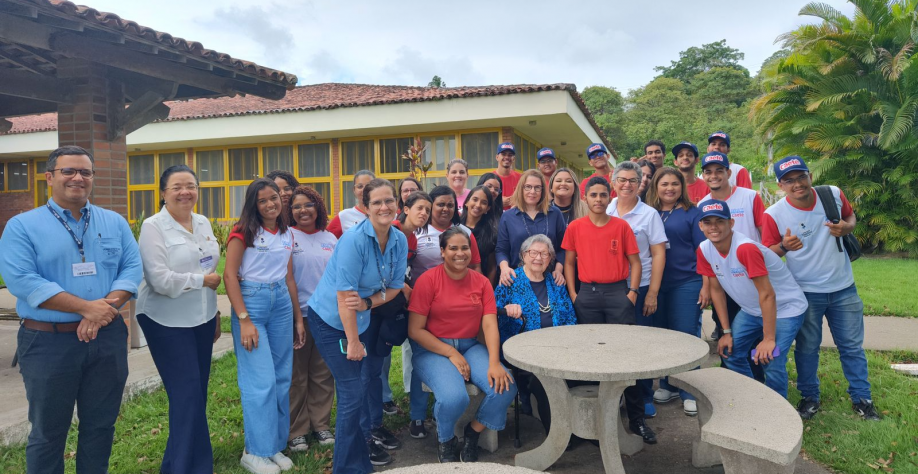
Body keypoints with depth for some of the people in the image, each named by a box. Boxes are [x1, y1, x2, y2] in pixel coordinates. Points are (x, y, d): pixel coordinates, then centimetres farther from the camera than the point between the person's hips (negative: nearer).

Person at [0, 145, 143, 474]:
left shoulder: (115, 222, 8)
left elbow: (132, 268, 1)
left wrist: (104, 310, -17)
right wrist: (86, 308, -20)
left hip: (108, 338, 3)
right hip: (48, 341, -3)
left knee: (101, 425, 14)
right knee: (48, 431, 11)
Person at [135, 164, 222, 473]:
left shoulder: (204, 223, 8)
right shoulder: (153, 227, -12)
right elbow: (160, 279, -21)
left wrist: (215, 313, 17)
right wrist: (203, 280, -12)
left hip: (201, 319, 7)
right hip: (167, 323, -6)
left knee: (197, 392, 13)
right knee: (187, 394, -5)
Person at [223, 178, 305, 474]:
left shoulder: (287, 234, 11)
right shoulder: (244, 231, -7)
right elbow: (229, 275, -11)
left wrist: (298, 318, 14)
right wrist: (244, 320, -17)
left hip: (282, 302, 6)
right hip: (251, 301, -6)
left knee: (282, 378, 8)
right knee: (261, 380, -5)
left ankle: (276, 446, 21)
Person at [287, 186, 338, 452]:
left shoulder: (330, 239, 9)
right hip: (297, 315, -4)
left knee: (323, 373, 11)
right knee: (296, 375, 6)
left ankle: (321, 424, 24)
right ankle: (296, 430, 17)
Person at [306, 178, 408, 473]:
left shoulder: (400, 241, -6)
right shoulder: (354, 240, -27)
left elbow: (395, 285, 1)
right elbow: (344, 296, -26)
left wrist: (367, 302, -17)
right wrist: (352, 342, -20)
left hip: (360, 319, 7)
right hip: (331, 320, -7)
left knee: (362, 383, 20)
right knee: (353, 390, -5)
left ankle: (364, 441, 43)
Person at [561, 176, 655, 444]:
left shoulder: (621, 226, 3)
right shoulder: (575, 228, 5)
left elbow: (634, 262, 5)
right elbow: (569, 263, 9)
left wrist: (633, 292, -6)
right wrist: (573, 295, 0)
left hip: (617, 292, -1)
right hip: (587, 294, 1)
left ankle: (636, 418, 7)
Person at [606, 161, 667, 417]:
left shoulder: (649, 214, -1)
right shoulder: (604, 213, 6)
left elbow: (659, 255, -3)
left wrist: (652, 293, -9)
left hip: (641, 288, -2)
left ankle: (645, 398, 20)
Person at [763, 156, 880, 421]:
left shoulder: (833, 195, -9)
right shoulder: (774, 215, -18)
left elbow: (851, 216, 11)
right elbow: (767, 254, -9)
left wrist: (847, 227, -13)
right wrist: (784, 246, -31)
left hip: (843, 288, 3)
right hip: (805, 292, -2)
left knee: (852, 346, 14)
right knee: (807, 348, 10)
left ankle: (862, 398, 30)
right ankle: (809, 398, 28)